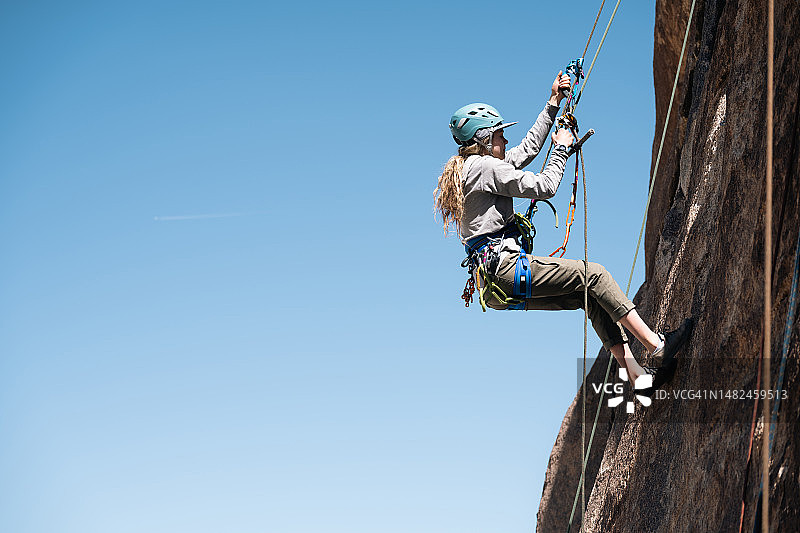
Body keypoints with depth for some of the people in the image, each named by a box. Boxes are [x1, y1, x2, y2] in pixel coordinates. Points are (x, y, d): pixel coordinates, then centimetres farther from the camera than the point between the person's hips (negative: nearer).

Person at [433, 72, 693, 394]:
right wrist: (562, 148, 4)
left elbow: (528, 148, 32)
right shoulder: (484, 166, -9)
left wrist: (553, 104, 33)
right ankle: (658, 346, -10)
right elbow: (544, 186, -11)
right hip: (505, 267, -10)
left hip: (496, 288, 10)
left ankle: (637, 375, -1)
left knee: (592, 298, 7)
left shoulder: (472, 168, 22)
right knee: (594, 274, -9)